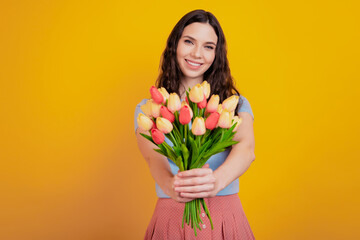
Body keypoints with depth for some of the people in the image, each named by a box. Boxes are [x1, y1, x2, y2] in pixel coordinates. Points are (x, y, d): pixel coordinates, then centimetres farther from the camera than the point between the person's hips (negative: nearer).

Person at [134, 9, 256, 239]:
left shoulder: (236, 105, 3)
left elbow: (246, 148, -17)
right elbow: (153, 156, -16)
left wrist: (217, 180, -39)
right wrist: (170, 185, -39)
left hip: (227, 219, 1)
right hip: (171, 218, 0)